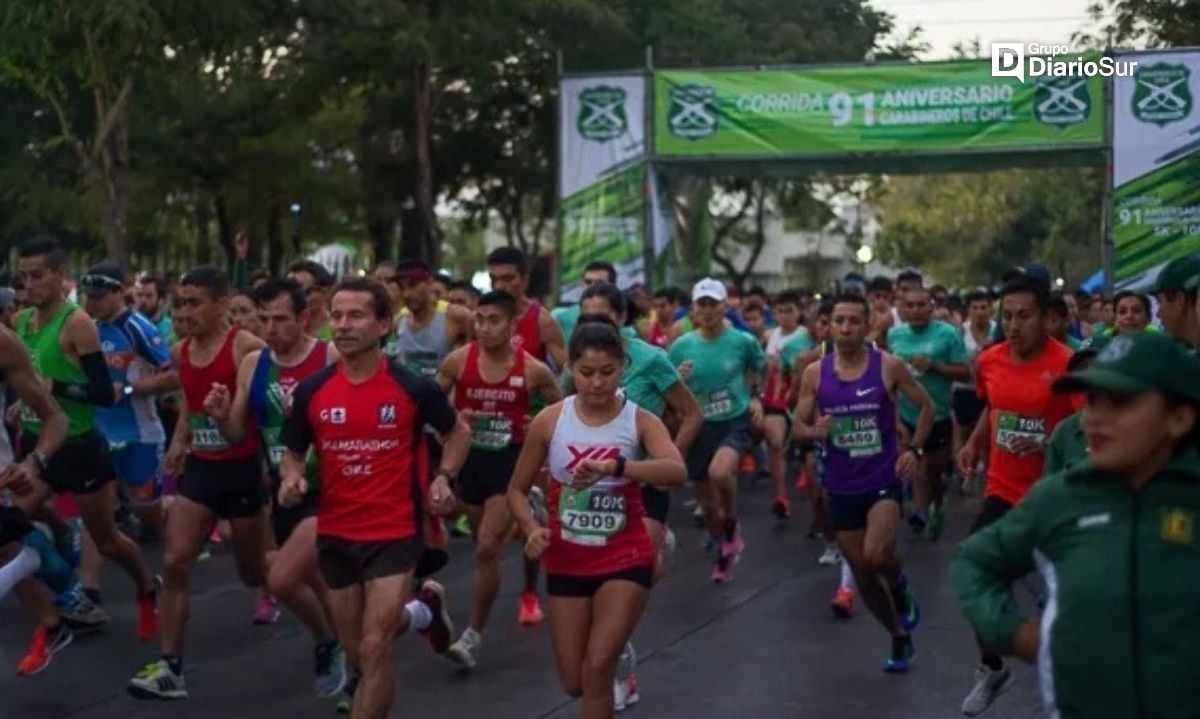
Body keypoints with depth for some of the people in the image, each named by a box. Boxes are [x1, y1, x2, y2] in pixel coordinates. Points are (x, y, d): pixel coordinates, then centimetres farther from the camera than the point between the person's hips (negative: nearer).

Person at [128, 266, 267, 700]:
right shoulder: (181, 353, 5)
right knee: (174, 562, -7)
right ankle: (170, 667, -3)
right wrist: (179, 440, 13)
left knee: (253, 573, 9)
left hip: (242, 470, -5)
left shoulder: (248, 348, -17)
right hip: (200, 468, 5)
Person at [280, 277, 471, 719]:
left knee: (374, 650, -13)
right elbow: (293, 454, 10)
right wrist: (291, 479, -13)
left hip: (395, 534, -4)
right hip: (335, 536, 4)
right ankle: (422, 611, 49)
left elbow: (458, 432, 9)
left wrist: (444, 477, -8)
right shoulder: (310, 392, -4)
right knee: (356, 651, 17)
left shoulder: (413, 387, -10)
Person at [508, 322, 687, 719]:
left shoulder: (640, 421, -11)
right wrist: (532, 528, -18)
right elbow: (517, 489, 2)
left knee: (597, 671, -14)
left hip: (626, 560, -2)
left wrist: (614, 467, -45)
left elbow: (677, 471, -30)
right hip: (567, 561, 2)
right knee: (575, 682, 12)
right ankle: (615, 656, 47)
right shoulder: (550, 420, -7)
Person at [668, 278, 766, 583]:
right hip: (699, 426, 3)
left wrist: (755, 397, 0)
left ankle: (732, 527, -4)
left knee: (719, 472, -34)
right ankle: (724, 553, 39)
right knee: (707, 501, 11)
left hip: (735, 421, -3)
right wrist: (678, 379, -16)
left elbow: (759, 368, 14)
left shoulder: (743, 341, -7)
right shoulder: (681, 346, -3)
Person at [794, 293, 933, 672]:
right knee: (862, 577, 10)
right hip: (841, 488, 3)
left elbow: (926, 406, 5)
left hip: (883, 481, -3)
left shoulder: (889, 366, -7)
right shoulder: (815, 373, -2)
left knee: (875, 555, -28)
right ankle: (900, 638, 33)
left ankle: (901, 588, 7)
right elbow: (798, 428, 3)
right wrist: (817, 431, -19)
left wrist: (915, 450, -6)